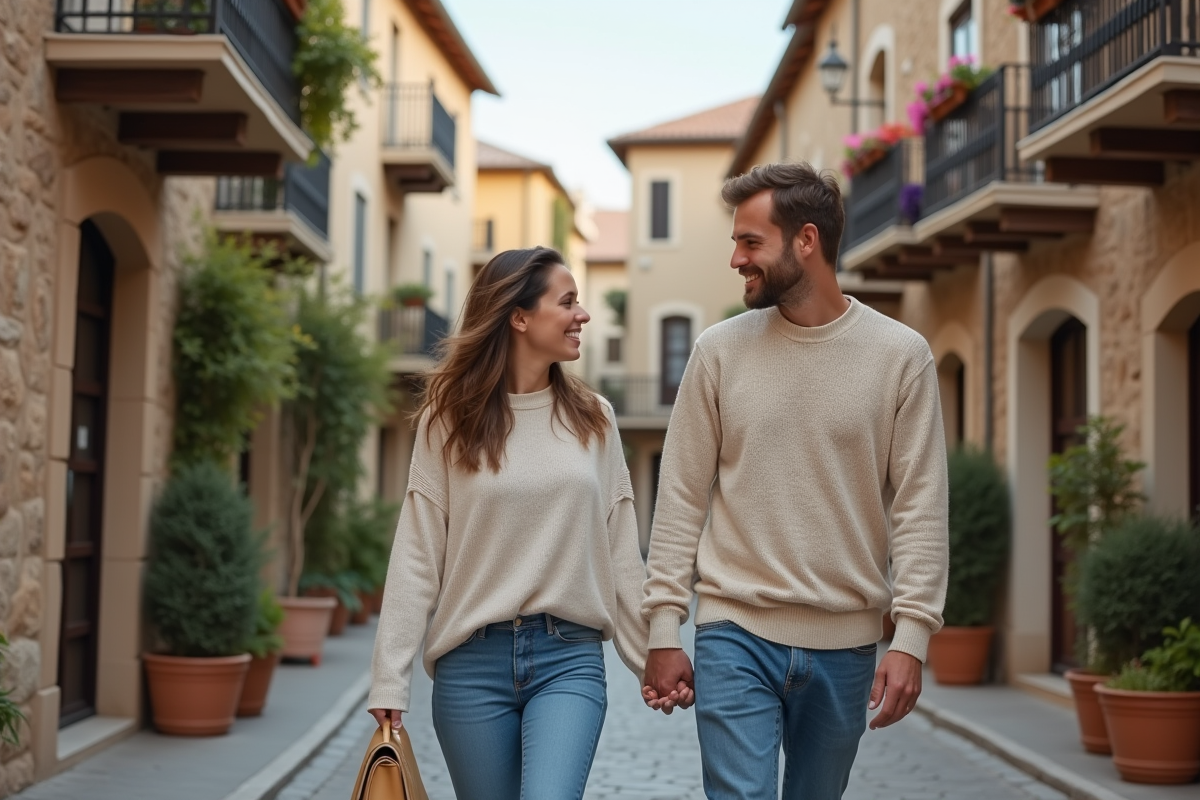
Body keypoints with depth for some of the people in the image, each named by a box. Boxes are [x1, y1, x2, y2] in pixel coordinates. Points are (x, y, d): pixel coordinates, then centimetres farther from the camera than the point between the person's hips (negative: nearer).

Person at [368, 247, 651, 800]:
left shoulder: (592, 419, 6)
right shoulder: (449, 421, 0)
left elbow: (620, 553, 9)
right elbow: (416, 559, -3)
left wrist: (652, 658, 8)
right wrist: (389, 681, -6)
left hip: (570, 659, 1)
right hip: (471, 661, 0)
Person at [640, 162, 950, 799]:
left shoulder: (900, 355, -1)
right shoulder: (719, 351, 1)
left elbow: (920, 507, -3)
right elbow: (681, 499, 2)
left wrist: (911, 638, -10)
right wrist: (664, 631, -3)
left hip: (845, 644, 1)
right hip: (735, 633, 0)